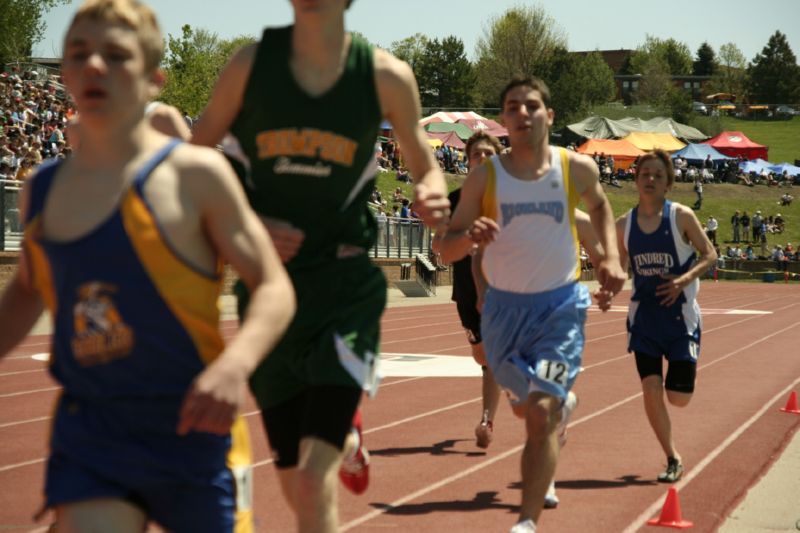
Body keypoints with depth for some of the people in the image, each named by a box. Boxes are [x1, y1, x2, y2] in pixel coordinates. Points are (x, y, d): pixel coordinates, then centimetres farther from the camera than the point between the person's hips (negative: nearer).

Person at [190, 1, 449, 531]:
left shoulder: (386, 75, -5)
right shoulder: (252, 64, -3)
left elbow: (423, 162, 9)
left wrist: (433, 195, -15)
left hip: (346, 287, -2)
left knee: (314, 480, -17)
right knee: (296, 486, 13)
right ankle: (345, 436, 47)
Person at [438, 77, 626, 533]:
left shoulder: (577, 169, -4)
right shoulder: (484, 177, -6)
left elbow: (600, 206, 20)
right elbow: (446, 251, -4)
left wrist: (612, 258, 4)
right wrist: (469, 236, -27)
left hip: (561, 305, -2)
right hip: (505, 307, 2)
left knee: (541, 413, -15)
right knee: (526, 406, 18)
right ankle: (563, 401, 55)